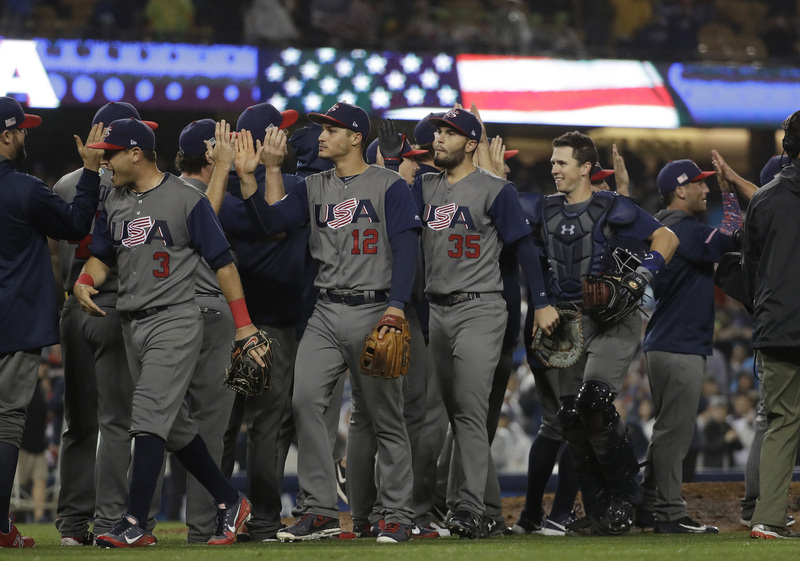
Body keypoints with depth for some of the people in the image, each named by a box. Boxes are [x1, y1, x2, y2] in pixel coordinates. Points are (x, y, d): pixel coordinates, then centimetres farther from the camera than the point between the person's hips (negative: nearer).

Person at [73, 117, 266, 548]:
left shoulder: (186, 200, -8)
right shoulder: (114, 202, 12)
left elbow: (221, 262, -7)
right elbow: (102, 255, 19)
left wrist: (243, 324, -11)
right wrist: (85, 282, -5)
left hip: (175, 322, -7)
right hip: (132, 325, 8)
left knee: (149, 416, -16)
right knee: (174, 424, 12)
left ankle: (135, 524, -19)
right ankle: (229, 502, 24)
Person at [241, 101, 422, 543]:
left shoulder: (389, 186, -1)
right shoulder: (314, 188, 15)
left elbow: (405, 246, -9)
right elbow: (271, 222, 6)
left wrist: (396, 304, -21)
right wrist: (248, 179, -8)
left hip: (373, 311, -5)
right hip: (326, 312, 5)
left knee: (383, 415, 0)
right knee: (305, 399, -11)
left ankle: (397, 515, 6)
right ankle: (321, 510, -9)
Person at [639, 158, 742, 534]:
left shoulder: (667, 230, 17)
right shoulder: (682, 229, -15)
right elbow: (731, 238, -22)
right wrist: (728, 192, -12)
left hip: (665, 345, 11)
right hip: (679, 348, -11)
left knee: (670, 430, 16)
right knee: (675, 431, -8)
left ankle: (650, 506, 19)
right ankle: (670, 514, -7)